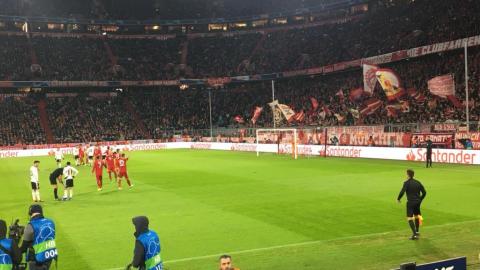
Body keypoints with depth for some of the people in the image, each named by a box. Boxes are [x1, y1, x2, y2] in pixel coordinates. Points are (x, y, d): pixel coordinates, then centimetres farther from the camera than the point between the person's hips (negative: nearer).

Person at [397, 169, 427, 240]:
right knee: (416, 216, 23)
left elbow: (402, 192, -20)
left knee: (409, 218, -5)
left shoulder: (406, 183, -10)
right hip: (417, 202, 6)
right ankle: (417, 232, 36)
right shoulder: (418, 182, 7)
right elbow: (424, 192, 10)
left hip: (410, 202, -6)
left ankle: (414, 234, -15)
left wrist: (398, 199, -2)